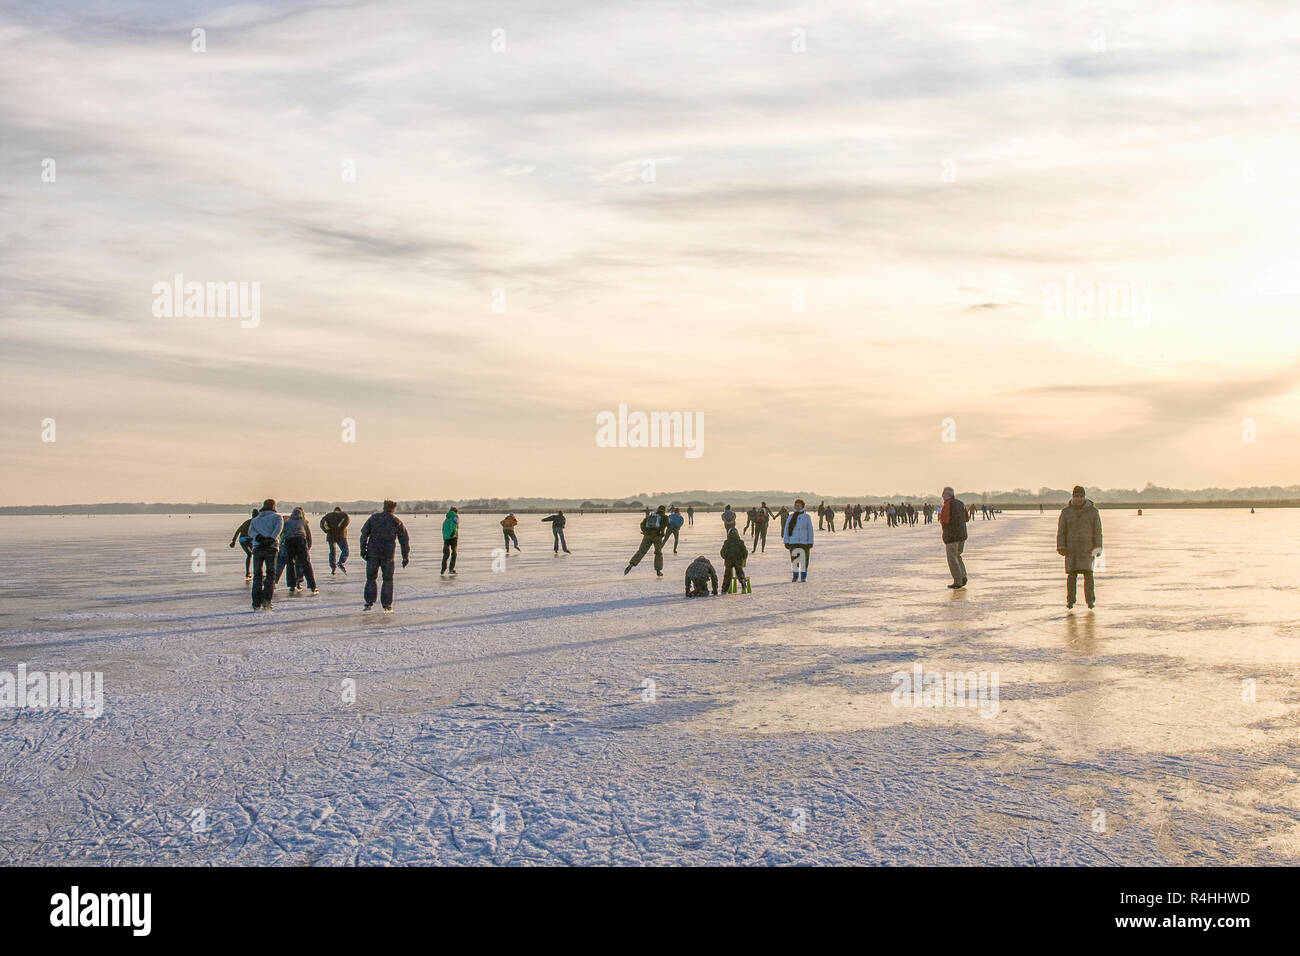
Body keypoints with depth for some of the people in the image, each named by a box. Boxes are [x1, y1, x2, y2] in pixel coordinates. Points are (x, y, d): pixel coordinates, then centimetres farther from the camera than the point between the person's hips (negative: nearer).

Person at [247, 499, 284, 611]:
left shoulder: (254, 520, 24)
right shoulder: (277, 517, 15)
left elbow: (251, 531, 2)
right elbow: (278, 528, -8)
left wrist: (259, 538, -13)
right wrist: (271, 539, -20)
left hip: (257, 548, 3)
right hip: (271, 548, -3)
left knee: (257, 575, 8)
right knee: (270, 574, 4)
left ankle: (256, 603, 3)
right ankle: (266, 600, -10)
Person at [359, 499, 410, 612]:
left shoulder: (374, 517, 6)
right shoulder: (397, 522, 4)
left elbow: (364, 533, 3)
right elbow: (405, 540, 6)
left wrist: (363, 549, 7)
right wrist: (406, 557, 11)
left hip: (373, 553, 1)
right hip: (388, 555, -1)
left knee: (371, 578, 13)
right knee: (388, 580, 9)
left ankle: (369, 602, 5)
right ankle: (387, 606, 7)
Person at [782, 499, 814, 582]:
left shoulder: (807, 517, 4)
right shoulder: (791, 517, 7)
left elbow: (810, 530, 5)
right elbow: (786, 529, 8)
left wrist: (810, 543, -1)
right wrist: (786, 541, 1)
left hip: (804, 542, -1)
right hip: (793, 542, 1)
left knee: (803, 560, -2)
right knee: (794, 560, 2)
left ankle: (803, 577, 6)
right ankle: (795, 576, 12)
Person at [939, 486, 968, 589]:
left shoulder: (948, 504, -14)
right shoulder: (960, 503, 10)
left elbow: (944, 521, -20)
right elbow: (966, 518, 19)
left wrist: (940, 517, 1)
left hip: (951, 535, -8)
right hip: (962, 534, 8)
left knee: (952, 559, 0)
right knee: (957, 556, 22)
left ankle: (958, 582, 0)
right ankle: (963, 576, 9)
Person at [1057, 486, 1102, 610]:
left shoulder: (1092, 511, 3)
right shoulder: (1066, 511, 4)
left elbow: (1097, 531, 3)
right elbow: (1061, 531, 4)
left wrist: (1097, 547, -3)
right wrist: (1061, 547, -5)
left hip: (1087, 548, -1)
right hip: (1071, 549, 1)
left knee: (1088, 573, -6)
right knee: (1071, 574, -2)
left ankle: (1090, 600, 2)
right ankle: (1070, 600, 7)